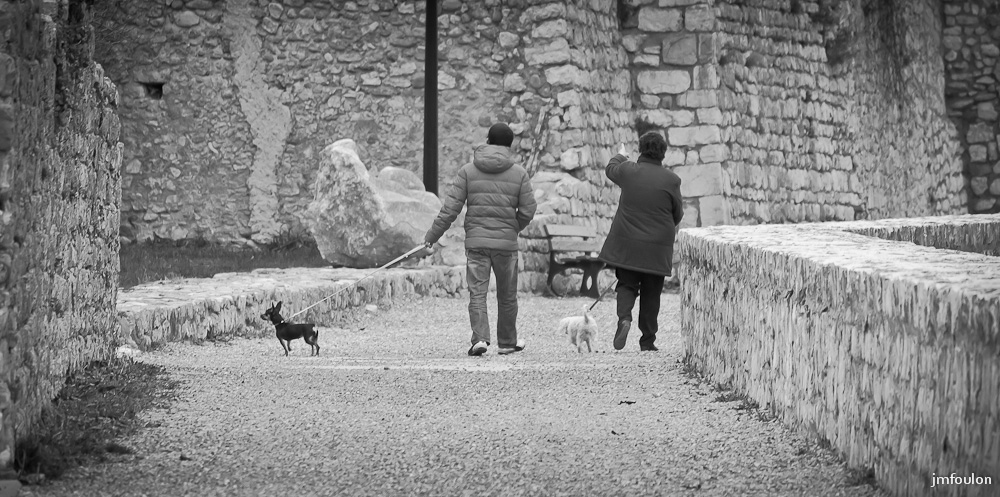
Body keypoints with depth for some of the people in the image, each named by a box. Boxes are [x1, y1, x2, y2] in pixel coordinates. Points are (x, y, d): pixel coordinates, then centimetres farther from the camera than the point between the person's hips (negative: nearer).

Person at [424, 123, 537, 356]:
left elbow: (450, 208, -3)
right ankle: (507, 342, 24)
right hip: (506, 242, 0)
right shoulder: (519, 173, 1)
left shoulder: (468, 171, 1)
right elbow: (527, 211, 0)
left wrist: (432, 236, 2)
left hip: (476, 241, 0)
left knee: (477, 293, -1)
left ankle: (480, 337, -18)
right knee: (507, 295, 13)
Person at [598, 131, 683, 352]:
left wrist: (620, 156, 42)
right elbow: (677, 214, 2)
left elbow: (610, 169, 19)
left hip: (626, 243, 1)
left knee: (626, 284, 11)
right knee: (651, 293, 10)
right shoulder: (671, 180, -9)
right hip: (657, 247, -1)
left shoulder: (627, 171, -6)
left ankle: (624, 317, -18)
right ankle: (647, 340, 14)